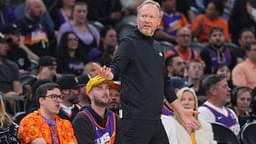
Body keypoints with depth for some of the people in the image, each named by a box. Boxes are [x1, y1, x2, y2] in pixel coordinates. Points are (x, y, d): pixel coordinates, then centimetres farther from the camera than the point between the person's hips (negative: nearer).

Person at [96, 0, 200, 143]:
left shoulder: (157, 47, 19)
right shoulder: (129, 43, -3)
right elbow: (117, 67, -18)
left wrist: (181, 111, 25)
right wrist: (109, 74, -42)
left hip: (155, 120, 8)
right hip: (135, 119, -8)